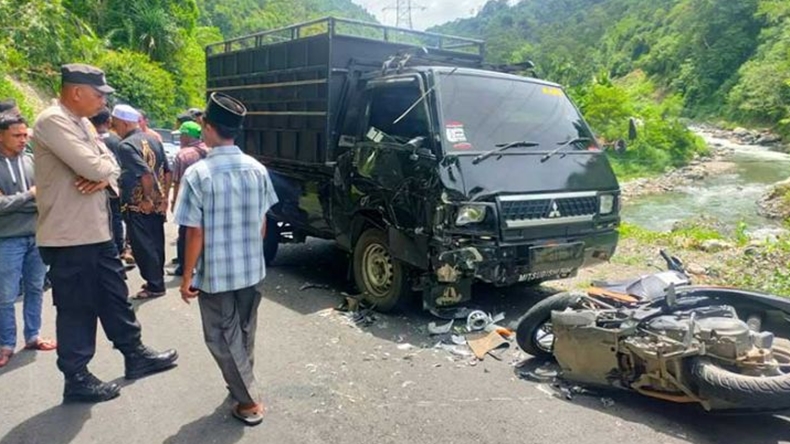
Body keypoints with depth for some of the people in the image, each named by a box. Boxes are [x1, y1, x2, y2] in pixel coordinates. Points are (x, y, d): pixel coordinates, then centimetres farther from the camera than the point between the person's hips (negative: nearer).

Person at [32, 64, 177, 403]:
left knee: (114, 296, 18)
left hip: (97, 231, 9)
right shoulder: (52, 121, -17)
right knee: (76, 309, 3)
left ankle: (135, 356, 32)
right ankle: (77, 380, 19)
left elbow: (109, 165, 12)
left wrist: (104, 177, -11)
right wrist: (105, 170, -3)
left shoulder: (83, 123, 13)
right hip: (69, 237, -9)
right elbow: (93, 166, -26)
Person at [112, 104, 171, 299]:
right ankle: (158, 280, 26)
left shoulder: (126, 145, -15)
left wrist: (147, 199, -17)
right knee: (156, 244, 16)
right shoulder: (153, 140, 9)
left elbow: (145, 174, -26)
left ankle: (154, 285, 6)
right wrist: (163, 196, 12)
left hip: (138, 206, -8)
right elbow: (167, 171, 10)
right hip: (158, 204, 8)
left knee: (143, 246, 1)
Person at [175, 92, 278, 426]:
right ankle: (243, 382, 42)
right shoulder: (257, 170, -3)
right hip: (252, 269, 5)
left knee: (222, 337, 11)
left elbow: (196, 235, -15)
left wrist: (186, 277, -4)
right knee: (244, 331, 23)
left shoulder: (198, 174, -18)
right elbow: (262, 224, 5)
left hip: (215, 274, -5)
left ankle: (249, 401, 13)